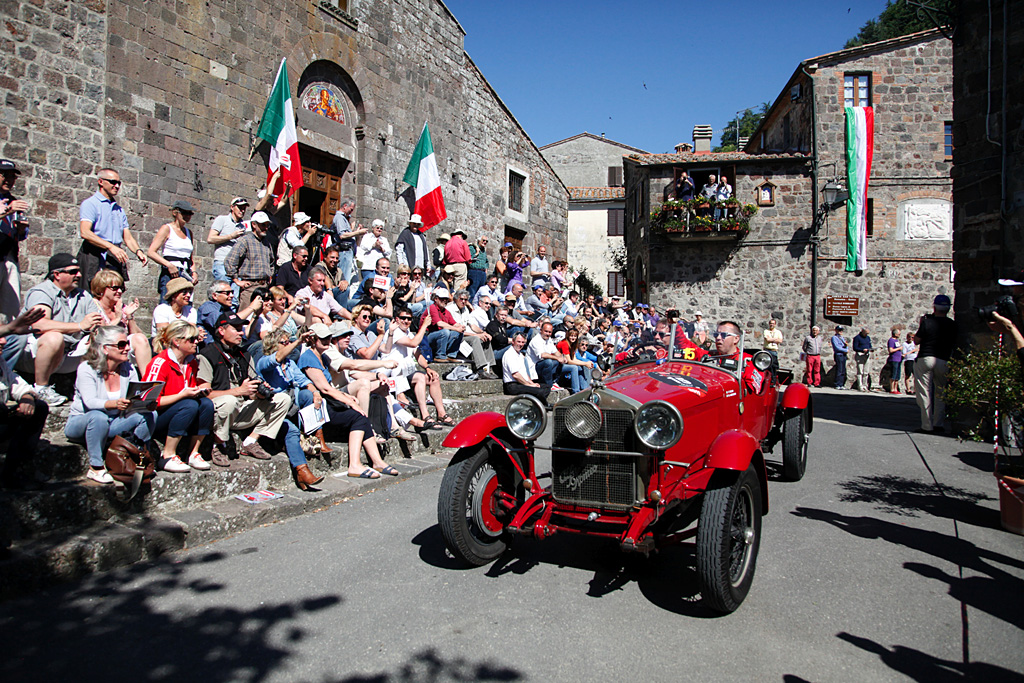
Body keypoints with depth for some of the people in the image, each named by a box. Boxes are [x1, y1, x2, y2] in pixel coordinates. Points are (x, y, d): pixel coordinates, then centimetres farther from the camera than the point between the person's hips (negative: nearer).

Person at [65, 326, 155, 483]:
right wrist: (114, 404, -49)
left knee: (149, 415, -19)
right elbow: (90, 402, -28)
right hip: (80, 424, -4)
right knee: (98, 417, -39)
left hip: (112, 424, 4)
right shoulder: (86, 369, -14)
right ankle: (95, 468, -26)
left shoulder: (129, 369, 0)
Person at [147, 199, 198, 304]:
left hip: (187, 275, 6)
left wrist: (194, 272, 8)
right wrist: (169, 265, -17)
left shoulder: (189, 232, 20)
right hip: (170, 274, -6)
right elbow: (151, 252, -7)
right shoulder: (167, 228, 1)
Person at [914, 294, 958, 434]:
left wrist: (921, 325, 11)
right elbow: (954, 344, 12)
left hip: (925, 358, -3)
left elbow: (916, 340, 2)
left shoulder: (927, 322, -7)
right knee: (940, 393, 16)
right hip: (943, 361, 3)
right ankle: (938, 425, 15)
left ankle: (927, 426, -1)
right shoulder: (952, 325, 2)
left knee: (924, 393, 0)